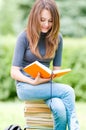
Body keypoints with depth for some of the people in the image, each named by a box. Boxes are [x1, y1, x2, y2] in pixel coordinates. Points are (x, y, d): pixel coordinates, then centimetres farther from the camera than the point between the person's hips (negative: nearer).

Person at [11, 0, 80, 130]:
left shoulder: (57, 38, 4)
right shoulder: (25, 37, -7)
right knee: (68, 91, -28)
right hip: (25, 86, -3)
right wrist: (34, 82, -25)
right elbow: (14, 72, -9)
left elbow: (56, 69, 11)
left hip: (46, 85, 4)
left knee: (60, 108, -31)